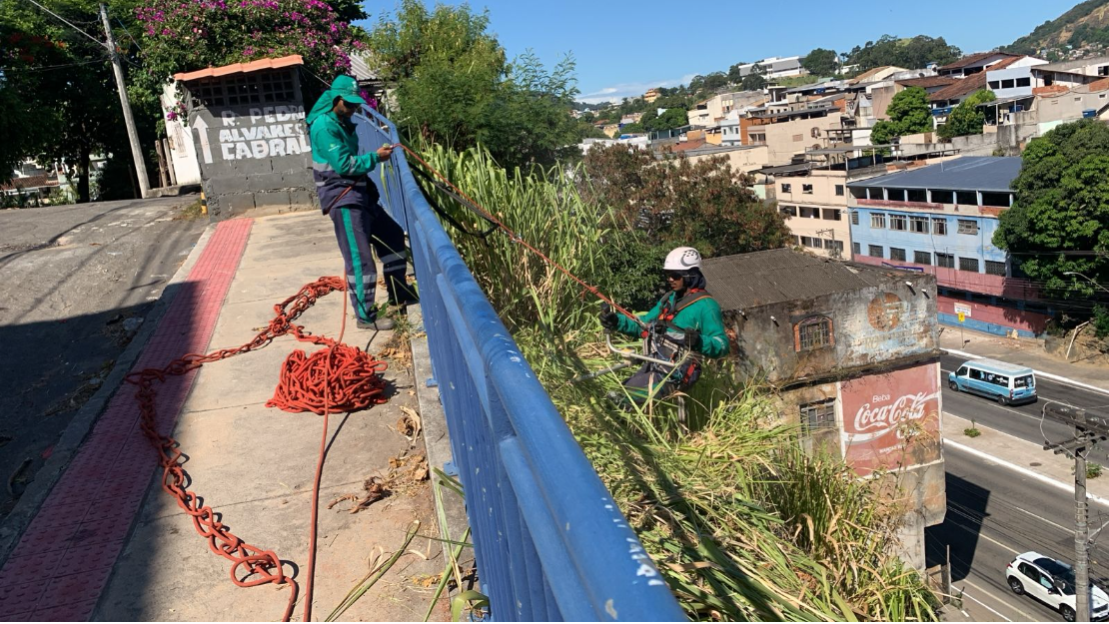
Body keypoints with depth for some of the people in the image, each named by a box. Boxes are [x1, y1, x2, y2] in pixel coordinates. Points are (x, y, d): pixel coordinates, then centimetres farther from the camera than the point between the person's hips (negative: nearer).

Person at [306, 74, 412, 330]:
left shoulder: (343, 122, 13)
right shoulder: (324, 126, -16)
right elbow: (344, 165, -21)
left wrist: (376, 155, 3)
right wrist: (375, 157, -13)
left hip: (358, 193, 10)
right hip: (341, 198, -10)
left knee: (394, 236, 17)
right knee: (360, 258, -8)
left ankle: (398, 296, 28)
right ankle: (366, 316, 3)